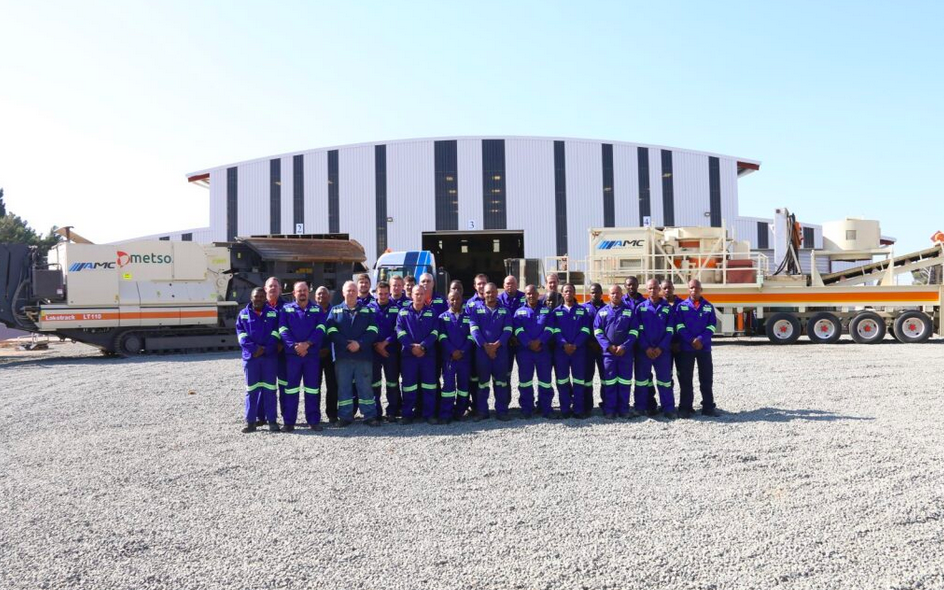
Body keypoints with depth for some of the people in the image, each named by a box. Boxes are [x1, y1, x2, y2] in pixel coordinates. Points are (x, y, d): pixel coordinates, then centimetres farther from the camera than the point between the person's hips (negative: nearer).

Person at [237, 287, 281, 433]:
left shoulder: (273, 314, 7)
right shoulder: (243, 314, 9)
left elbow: (275, 334, 0)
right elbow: (241, 334, 1)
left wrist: (265, 349, -12)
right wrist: (255, 348, -13)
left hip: (270, 356, -1)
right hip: (250, 356, 1)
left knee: (270, 389, 2)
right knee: (251, 390, 5)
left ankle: (272, 420, 6)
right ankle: (250, 421, 10)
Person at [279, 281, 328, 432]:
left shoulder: (317, 309, 10)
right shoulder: (286, 309, 10)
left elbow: (320, 329, -3)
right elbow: (283, 330, -2)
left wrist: (307, 344, -16)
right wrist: (295, 346, -15)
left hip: (313, 354, 0)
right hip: (292, 354, 0)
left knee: (312, 388, 3)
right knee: (291, 387, 2)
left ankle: (314, 420, 9)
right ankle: (289, 422, 7)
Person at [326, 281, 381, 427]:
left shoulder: (367, 310, 12)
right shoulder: (335, 310, 11)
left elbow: (372, 330, 1)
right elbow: (332, 331, -2)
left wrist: (359, 343, -14)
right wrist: (347, 344, -14)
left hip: (363, 355, 0)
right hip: (342, 356, 0)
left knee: (365, 386, 2)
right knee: (343, 386, 4)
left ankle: (370, 416, 6)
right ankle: (345, 416, 11)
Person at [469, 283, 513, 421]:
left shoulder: (504, 310, 10)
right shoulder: (476, 309, 7)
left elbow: (507, 330, 0)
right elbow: (474, 329, -4)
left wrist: (497, 344, -14)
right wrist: (485, 345, -15)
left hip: (501, 350, 1)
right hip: (482, 349, -1)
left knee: (501, 380, 3)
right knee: (483, 381, 4)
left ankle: (502, 411, 9)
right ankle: (481, 411, 11)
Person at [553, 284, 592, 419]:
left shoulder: (583, 310, 9)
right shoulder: (557, 311, 11)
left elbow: (585, 330, -1)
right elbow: (555, 331, 0)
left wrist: (575, 345, -14)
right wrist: (564, 344, -16)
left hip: (579, 350, -1)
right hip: (561, 350, 1)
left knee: (579, 380, 1)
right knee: (562, 380, 2)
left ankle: (578, 409, 5)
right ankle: (565, 409, 8)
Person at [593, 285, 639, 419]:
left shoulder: (630, 311, 7)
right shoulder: (602, 312, 8)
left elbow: (634, 331, 0)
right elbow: (597, 331, 1)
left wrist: (624, 347, -12)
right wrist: (608, 346, -11)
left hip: (626, 352, 0)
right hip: (608, 352, 0)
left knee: (624, 381, 3)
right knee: (609, 382, 2)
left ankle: (624, 409, 10)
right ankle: (609, 410, 7)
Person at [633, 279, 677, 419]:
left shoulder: (667, 308, 5)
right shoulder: (640, 307, 5)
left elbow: (670, 331, 0)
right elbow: (638, 330, -1)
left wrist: (660, 348, -10)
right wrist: (646, 348, -11)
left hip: (662, 350, 0)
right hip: (643, 350, 0)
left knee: (665, 379, 1)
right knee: (642, 379, 5)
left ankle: (669, 409, 5)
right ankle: (641, 407, 12)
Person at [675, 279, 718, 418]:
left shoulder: (708, 306, 7)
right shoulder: (681, 306, 3)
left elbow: (712, 325, 0)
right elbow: (679, 326, -4)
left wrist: (701, 340, -14)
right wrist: (691, 340, -16)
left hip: (704, 347, 2)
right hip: (686, 347, -1)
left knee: (706, 378, 5)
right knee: (685, 378, 2)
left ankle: (708, 407, 13)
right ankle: (685, 407, 8)